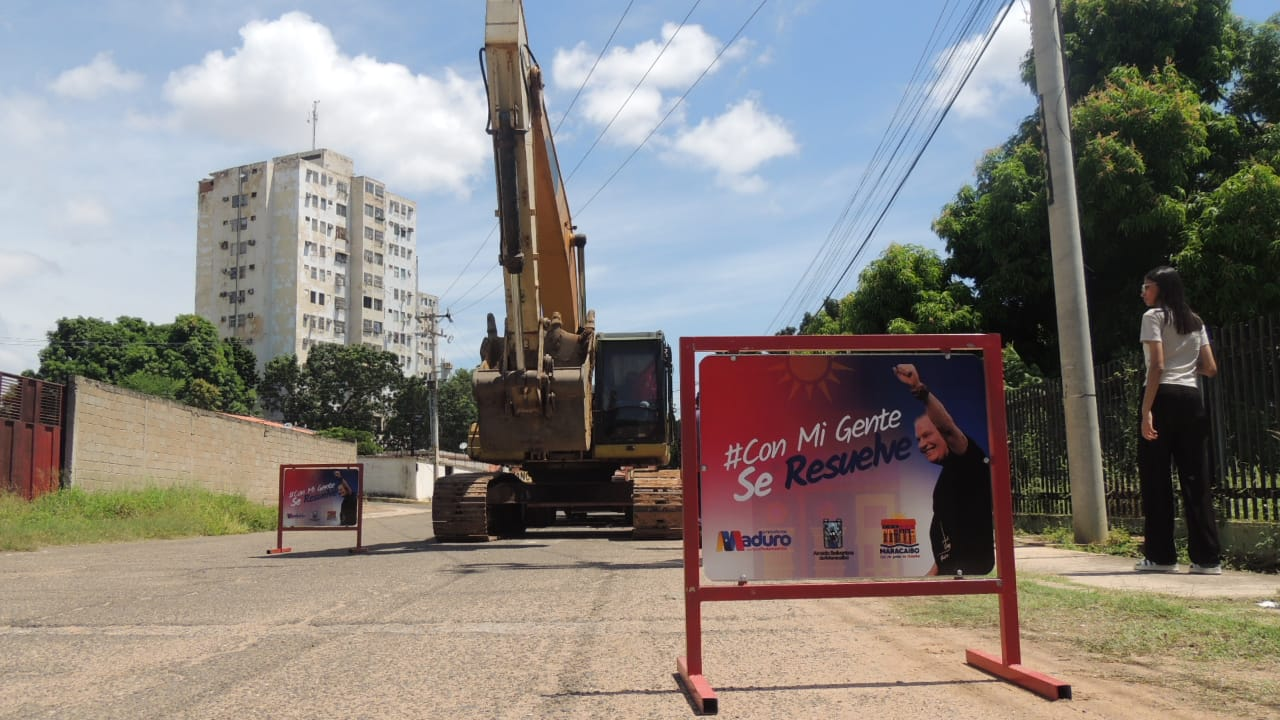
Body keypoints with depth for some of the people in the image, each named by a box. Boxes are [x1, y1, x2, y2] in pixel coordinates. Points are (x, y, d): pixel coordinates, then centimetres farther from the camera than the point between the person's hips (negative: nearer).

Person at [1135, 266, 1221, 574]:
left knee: (1155, 477, -1)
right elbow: (1211, 368, 13)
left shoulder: (1154, 316, -2)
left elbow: (1157, 366, -13)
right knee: (1195, 477, 6)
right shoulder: (1195, 321, 18)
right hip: (1191, 398, 6)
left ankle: (1160, 555, 2)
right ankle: (1207, 557, 5)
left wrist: (1146, 411, -16)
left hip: (1164, 398, -6)